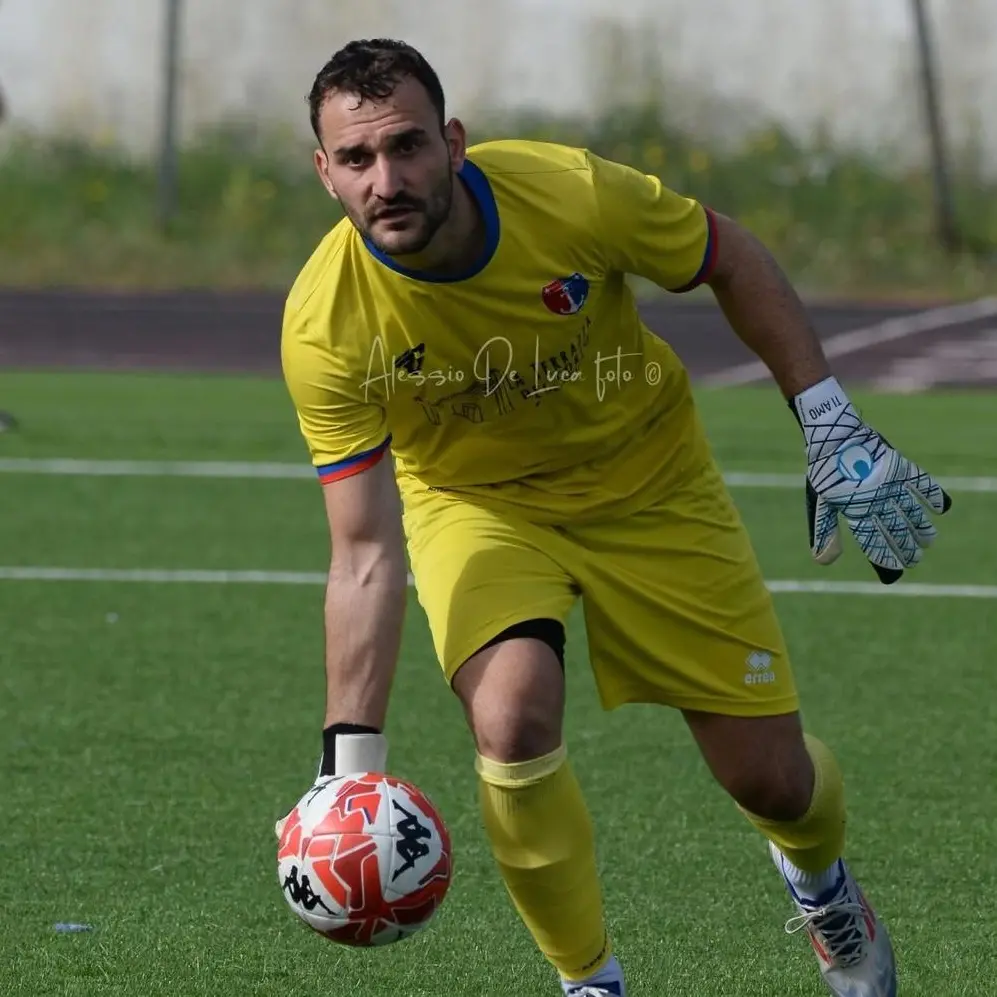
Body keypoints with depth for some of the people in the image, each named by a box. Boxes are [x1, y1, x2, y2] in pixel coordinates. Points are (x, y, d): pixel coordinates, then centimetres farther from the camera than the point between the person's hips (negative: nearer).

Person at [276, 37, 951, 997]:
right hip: (474, 503, -1)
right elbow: (365, 555, -25)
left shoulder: (574, 195, -30)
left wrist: (832, 430, -11)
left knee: (769, 775, 3)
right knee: (513, 722, -30)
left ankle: (818, 876, 42)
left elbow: (734, 263, -9)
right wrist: (350, 763, -31)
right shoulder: (325, 327, -29)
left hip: (647, 482, 1)